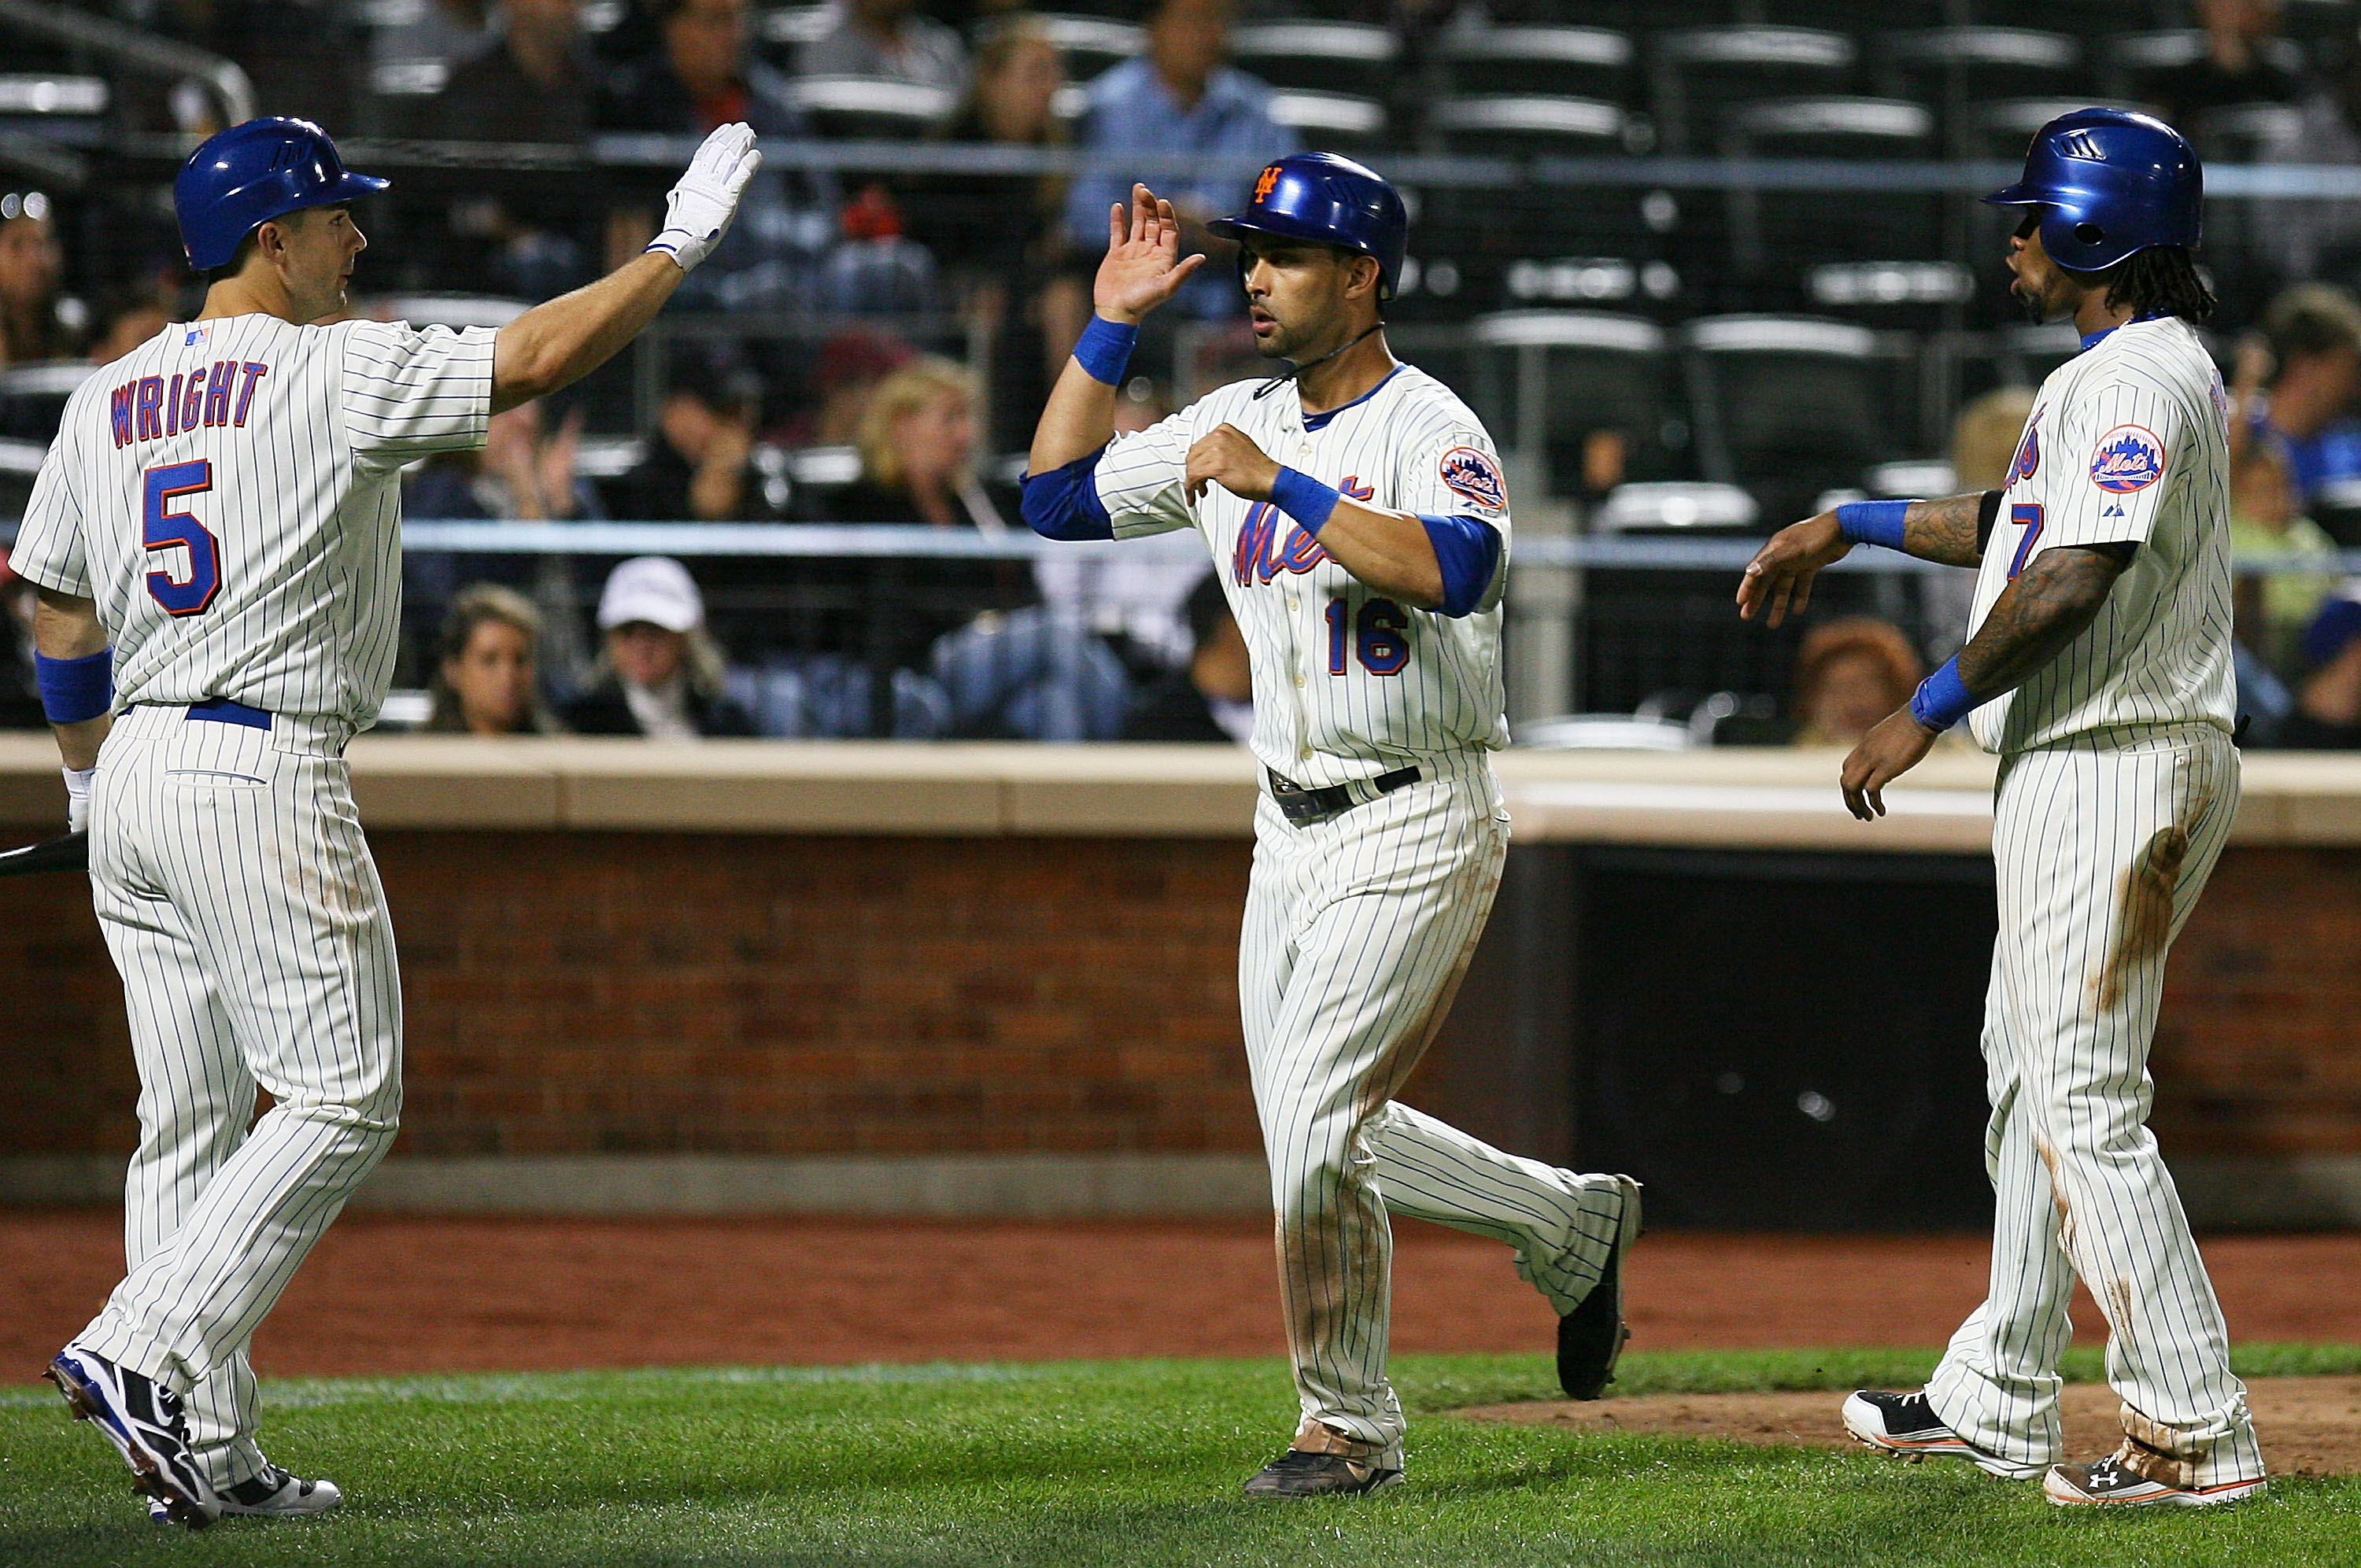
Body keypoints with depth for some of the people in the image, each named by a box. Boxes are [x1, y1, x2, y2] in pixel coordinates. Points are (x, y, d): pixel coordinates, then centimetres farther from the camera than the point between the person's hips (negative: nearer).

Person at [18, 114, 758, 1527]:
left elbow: (60, 617, 17)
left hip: (134, 776, 8)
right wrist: (681, 246, -3)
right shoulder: (338, 373, -9)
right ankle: (144, 1354, -17)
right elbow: (536, 358, -13)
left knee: (193, 1122, 9)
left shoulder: (109, 399, 13)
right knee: (340, 1101, -4)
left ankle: (208, 1450, 7)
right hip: (264, 774, -8)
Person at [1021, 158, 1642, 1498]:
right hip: (1293, 832, 8)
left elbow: (1460, 569, -33)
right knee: (1318, 1135, 9)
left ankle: (1350, 1425, 3)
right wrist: (1112, 324, 4)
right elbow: (1061, 497, 11)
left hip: (1416, 829, -8)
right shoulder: (1237, 427, 9)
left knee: (1316, 1119, -12)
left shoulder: (1428, 429, -14)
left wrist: (1281, 483, -31)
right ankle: (1574, 1224, 23)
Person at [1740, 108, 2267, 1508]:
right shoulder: (2138, 370, 17)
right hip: (2089, 772, 11)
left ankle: (2199, 1432, -12)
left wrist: (1926, 715, -18)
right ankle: (2000, 1403, 27)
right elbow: (2026, 526, 30)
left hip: (2112, 774, -11)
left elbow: (2073, 581, -26)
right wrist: (1850, 525, 33)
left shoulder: (2139, 378, -17)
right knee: (2029, 1072, 19)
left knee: (2087, 1104, -11)